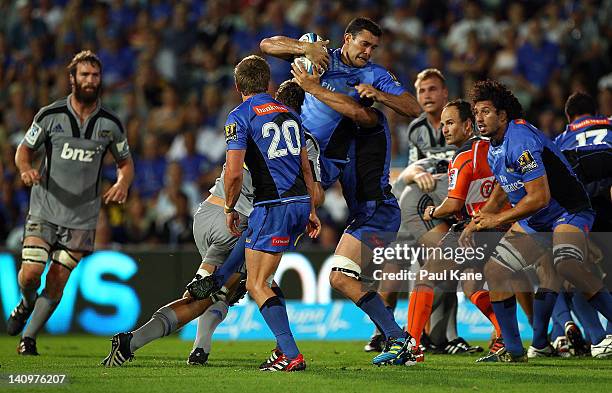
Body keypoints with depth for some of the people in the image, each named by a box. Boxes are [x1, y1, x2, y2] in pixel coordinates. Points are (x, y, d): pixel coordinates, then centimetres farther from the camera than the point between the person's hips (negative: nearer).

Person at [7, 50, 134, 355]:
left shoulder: (110, 123, 0)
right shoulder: (50, 115, -4)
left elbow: (125, 162, 14)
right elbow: (24, 149, 7)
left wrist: (123, 183, -8)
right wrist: (26, 168, -16)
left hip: (82, 216, 1)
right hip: (45, 209, -1)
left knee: (57, 282, -2)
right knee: (30, 274, -11)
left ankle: (29, 337, 14)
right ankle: (26, 305, 24)